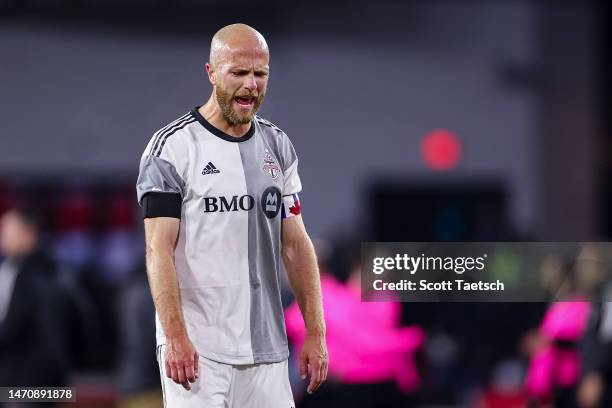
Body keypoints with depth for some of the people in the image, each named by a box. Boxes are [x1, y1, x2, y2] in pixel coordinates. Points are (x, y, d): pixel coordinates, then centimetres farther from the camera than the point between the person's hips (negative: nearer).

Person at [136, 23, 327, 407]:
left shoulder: (277, 146, 12)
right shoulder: (173, 147, -6)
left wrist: (315, 332, 7)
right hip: (197, 348, -5)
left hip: (265, 348, 5)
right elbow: (159, 250, -11)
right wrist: (175, 337, -19)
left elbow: (295, 244, 13)